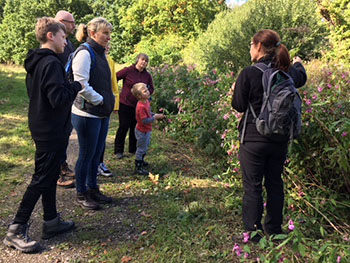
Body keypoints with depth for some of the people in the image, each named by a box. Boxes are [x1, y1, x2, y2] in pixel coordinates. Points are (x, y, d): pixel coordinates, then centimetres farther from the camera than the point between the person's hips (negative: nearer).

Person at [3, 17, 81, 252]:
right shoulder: (51, 63, -20)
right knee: (42, 179, -2)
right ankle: (16, 230, 7)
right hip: (52, 131, -10)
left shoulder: (35, 62, 10)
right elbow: (58, 99, -26)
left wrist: (68, 86, 12)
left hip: (41, 127, 10)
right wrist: (76, 86, -11)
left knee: (50, 175, 16)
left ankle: (51, 222, 28)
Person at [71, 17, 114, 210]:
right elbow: (81, 85, -23)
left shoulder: (100, 53, 14)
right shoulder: (84, 53, -14)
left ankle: (92, 189, 31)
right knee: (86, 155, 3)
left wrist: (109, 101, 11)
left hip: (102, 113, 9)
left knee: (97, 154, 16)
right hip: (87, 114, -8)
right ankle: (81, 195, 19)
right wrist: (100, 100, -14)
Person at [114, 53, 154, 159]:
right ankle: (118, 151, 11)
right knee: (124, 127, -1)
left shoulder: (147, 75, 3)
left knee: (135, 127, 12)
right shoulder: (128, 71, -10)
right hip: (125, 104, -4)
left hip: (138, 105, 5)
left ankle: (133, 149, 26)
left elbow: (151, 89, 12)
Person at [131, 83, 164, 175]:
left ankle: (140, 161, 46)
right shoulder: (141, 106, -30)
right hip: (142, 131, -10)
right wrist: (155, 117, -25)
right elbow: (145, 121, -31)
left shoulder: (146, 102, 0)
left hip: (147, 130, 10)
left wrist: (155, 115, 0)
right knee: (141, 148, 1)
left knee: (145, 147, 26)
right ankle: (138, 168, 13)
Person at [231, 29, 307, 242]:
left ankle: (253, 232, 15)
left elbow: (239, 106, -10)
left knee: (253, 186, 6)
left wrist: (236, 89, 10)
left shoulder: (248, 73, -15)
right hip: (280, 139, 5)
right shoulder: (287, 72, 1)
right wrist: (298, 64, 46)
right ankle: (274, 230, 30)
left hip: (254, 139, -5)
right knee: (275, 184, 17)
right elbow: (302, 78, 25)